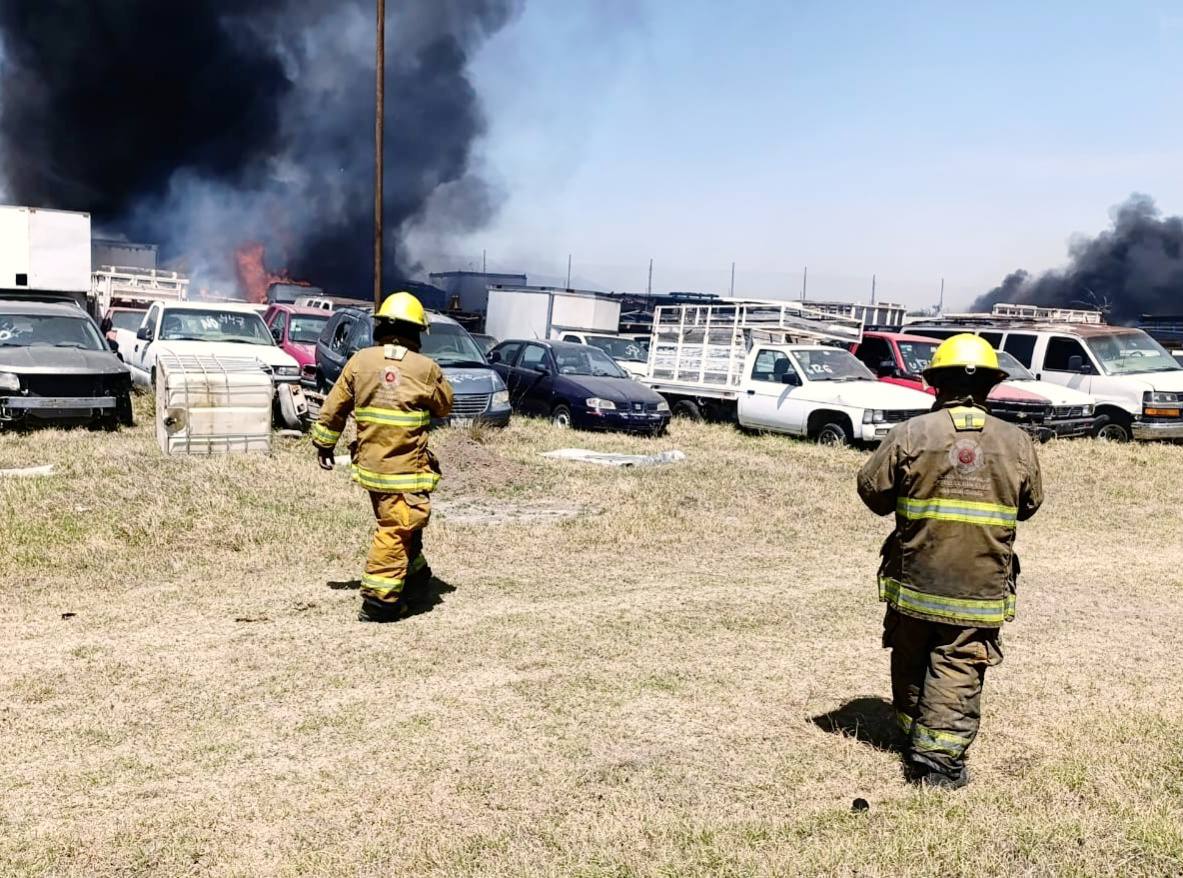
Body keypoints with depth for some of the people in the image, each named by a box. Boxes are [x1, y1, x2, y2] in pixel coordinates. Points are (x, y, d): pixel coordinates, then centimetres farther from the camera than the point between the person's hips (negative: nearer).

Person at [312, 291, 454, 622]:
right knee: (397, 532, 0)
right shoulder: (426, 368, -8)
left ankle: (415, 577, 35)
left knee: (401, 527, 21)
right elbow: (445, 407, 8)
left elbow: (333, 407, 7)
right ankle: (378, 600, 1)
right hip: (406, 468, -5)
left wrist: (325, 444, 18)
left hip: (371, 464, 5)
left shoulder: (360, 361, 1)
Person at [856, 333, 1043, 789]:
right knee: (958, 672, 6)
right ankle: (939, 756, 3)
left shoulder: (911, 434, -10)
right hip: (981, 589, 0)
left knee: (910, 662, 18)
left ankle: (915, 740, 32)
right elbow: (1029, 504, 10)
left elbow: (871, 487, -3)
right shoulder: (1017, 443, -4)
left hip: (914, 580, 0)